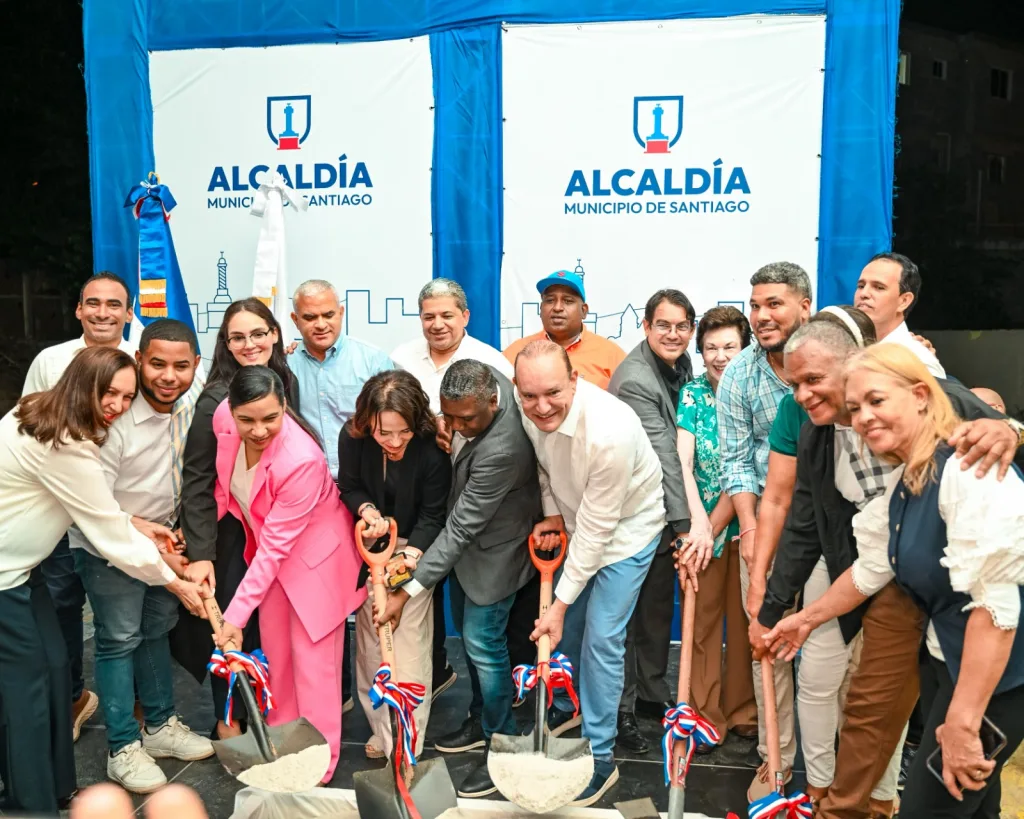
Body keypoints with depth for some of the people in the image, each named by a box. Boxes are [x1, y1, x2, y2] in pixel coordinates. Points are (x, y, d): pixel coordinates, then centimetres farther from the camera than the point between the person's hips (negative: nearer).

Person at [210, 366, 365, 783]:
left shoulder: (301, 460, -37)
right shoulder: (223, 419, -20)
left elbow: (274, 547, -29)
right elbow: (224, 481, 2)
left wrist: (235, 616, -26)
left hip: (313, 551, -6)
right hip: (267, 542, 6)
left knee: (312, 659, 1)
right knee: (274, 651, 18)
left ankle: (318, 763, 19)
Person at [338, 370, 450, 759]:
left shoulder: (432, 448, -26)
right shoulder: (352, 438, -19)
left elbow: (432, 516, -17)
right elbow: (349, 488, -2)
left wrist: (410, 556, -32)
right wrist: (367, 510, -23)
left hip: (413, 548, -3)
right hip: (369, 549, 3)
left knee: (410, 647, -6)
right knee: (370, 640, 11)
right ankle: (381, 727, 29)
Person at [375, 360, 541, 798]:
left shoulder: (502, 449, -39)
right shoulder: (484, 383, -15)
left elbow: (462, 527, -34)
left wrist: (409, 591, -30)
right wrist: (447, 432, -9)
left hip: (493, 546, -9)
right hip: (466, 533, 9)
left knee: (483, 643, 2)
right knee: (467, 632, 22)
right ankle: (482, 715, 43)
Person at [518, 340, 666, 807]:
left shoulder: (610, 432, -39)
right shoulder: (531, 410, -21)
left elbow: (597, 528, -30)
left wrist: (561, 601, -24)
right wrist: (551, 512, -6)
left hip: (626, 526, -6)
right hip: (576, 519, 6)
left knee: (601, 637, -6)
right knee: (566, 623, 17)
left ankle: (599, 757, 10)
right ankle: (562, 708, 42)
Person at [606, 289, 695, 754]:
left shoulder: (680, 364, 6)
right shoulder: (635, 381, -23)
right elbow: (662, 456, -26)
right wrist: (684, 522, -27)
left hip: (666, 513, 8)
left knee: (659, 609, 19)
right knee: (628, 613, 2)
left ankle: (653, 694, 34)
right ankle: (620, 711, 15)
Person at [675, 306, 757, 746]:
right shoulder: (692, 394, 1)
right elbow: (683, 464, -7)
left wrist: (714, 526, -11)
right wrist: (699, 523, -16)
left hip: (745, 523, 0)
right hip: (701, 523, 0)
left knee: (744, 618, 7)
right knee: (702, 620, 3)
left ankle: (743, 712, 21)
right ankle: (705, 718, 12)